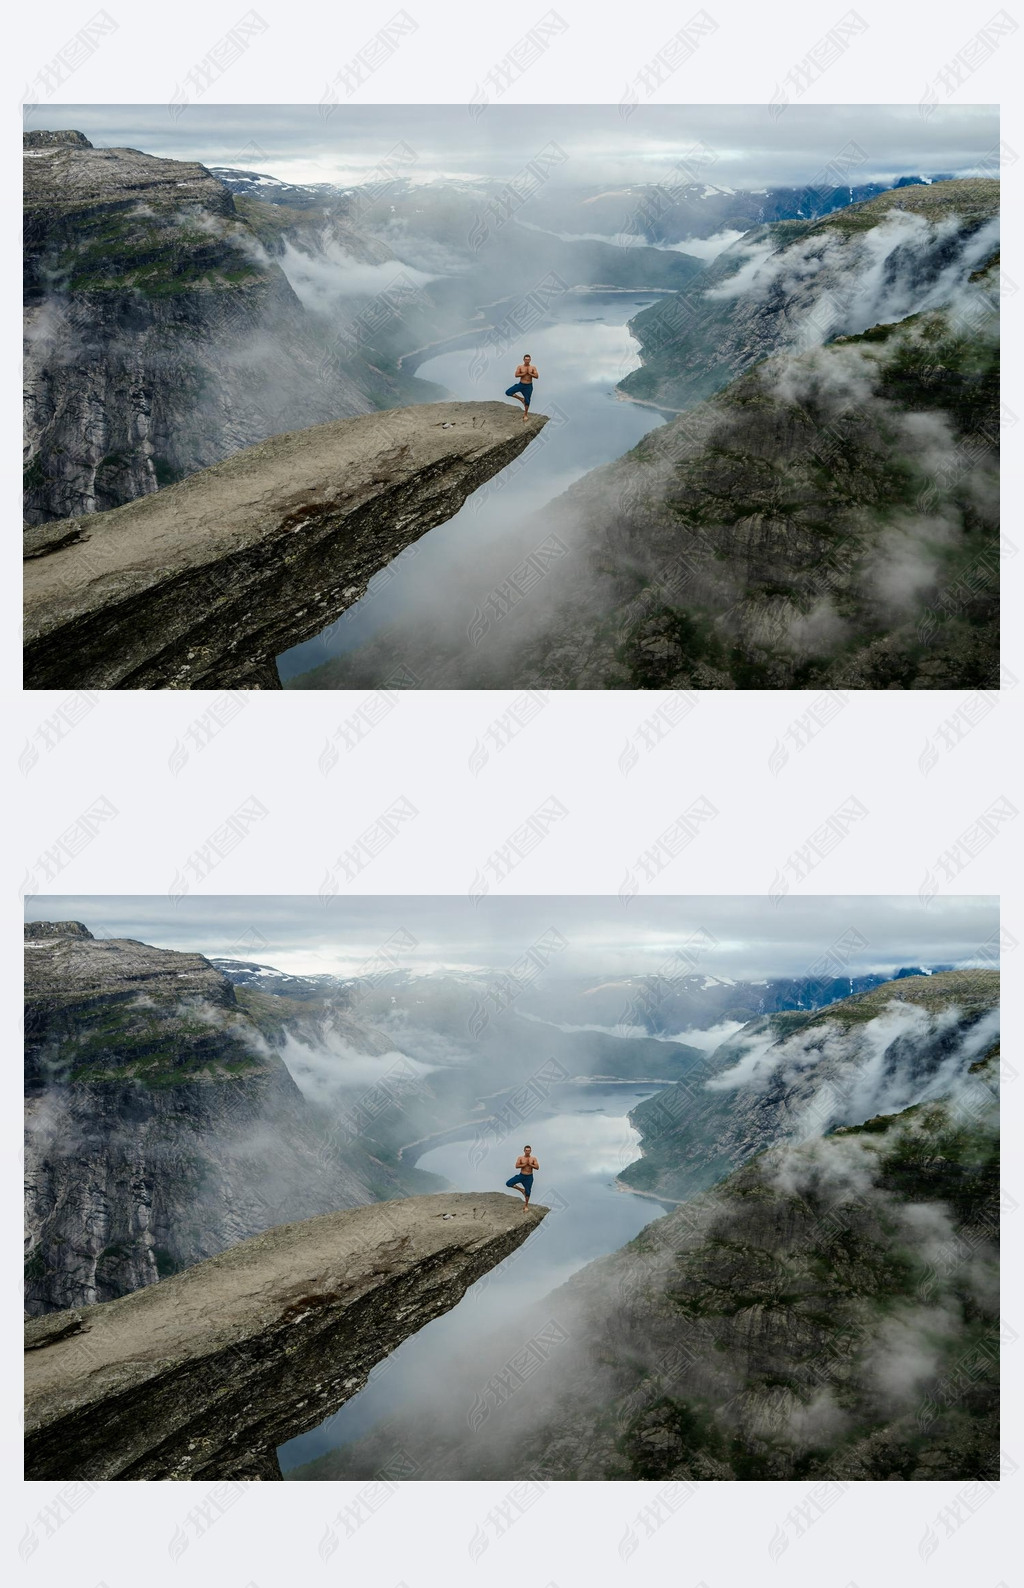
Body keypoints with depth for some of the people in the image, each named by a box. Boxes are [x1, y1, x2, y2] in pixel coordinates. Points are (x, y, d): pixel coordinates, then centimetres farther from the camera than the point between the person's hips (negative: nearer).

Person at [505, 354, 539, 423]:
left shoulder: (533, 367, -3)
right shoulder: (520, 367, -4)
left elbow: (536, 376, -11)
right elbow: (516, 375, -13)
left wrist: (529, 373, -19)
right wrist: (524, 373, -19)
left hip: (528, 386, -1)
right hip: (521, 384, 1)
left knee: (527, 401, 1)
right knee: (508, 392, -11)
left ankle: (525, 414, 22)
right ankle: (521, 399, 8)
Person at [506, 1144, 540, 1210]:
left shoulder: (533, 1159, -3)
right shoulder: (520, 1158, -2)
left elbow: (537, 1167, -11)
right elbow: (516, 1166, -12)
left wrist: (530, 1164, -18)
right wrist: (525, 1164, -18)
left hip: (529, 1177, -1)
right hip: (521, 1175, 1)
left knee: (527, 1192, 3)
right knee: (508, 1183, -12)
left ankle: (526, 1205, 25)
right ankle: (522, 1190, 6)